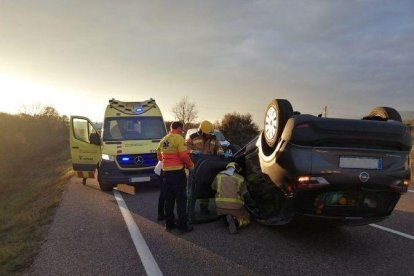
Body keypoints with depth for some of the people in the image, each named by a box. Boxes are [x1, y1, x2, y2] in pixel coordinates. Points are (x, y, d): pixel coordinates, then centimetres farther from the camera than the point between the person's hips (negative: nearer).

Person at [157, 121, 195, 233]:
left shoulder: (163, 140, 13)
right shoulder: (178, 138, -10)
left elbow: (159, 157, 19)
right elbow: (184, 155, -18)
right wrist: (190, 165, -3)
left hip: (166, 172, 7)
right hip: (177, 172, -7)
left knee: (169, 199, 14)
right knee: (181, 199, 0)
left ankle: (169, 224, 21)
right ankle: (183, 225, 4)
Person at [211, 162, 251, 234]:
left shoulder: (219, 175, 8)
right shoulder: (240, 179, 5)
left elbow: (213, 187, 23)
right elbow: (246, 195, 7)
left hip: (221, 206, 2)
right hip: (236, 207, -2)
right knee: (246, 219, 24)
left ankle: (228, 218, 0)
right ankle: (235, 222, -9)